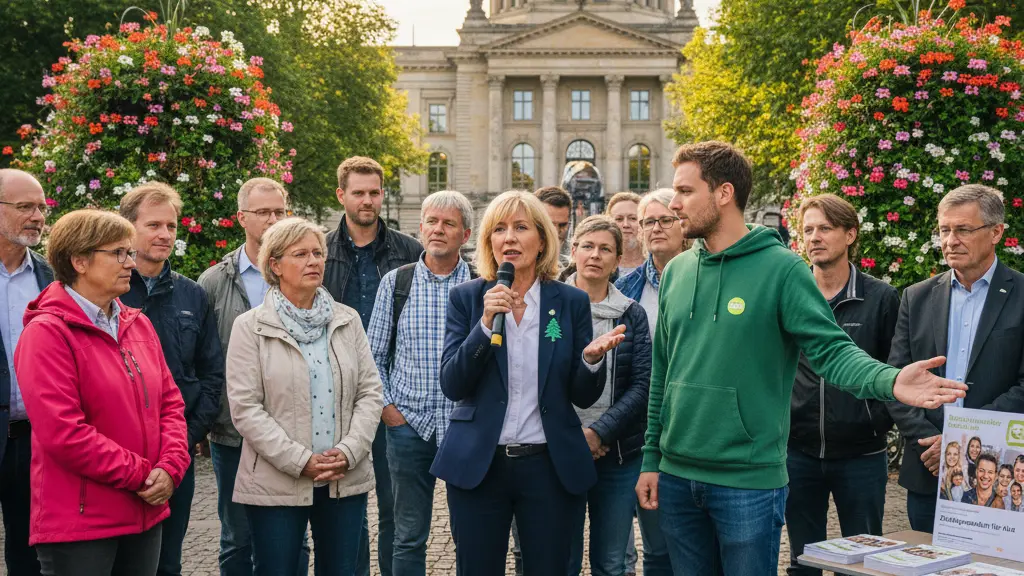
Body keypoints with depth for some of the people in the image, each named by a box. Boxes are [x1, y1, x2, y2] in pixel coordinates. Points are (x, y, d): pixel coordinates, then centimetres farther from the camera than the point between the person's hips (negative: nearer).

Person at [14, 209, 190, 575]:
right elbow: (62, 432, -18)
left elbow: (170, 403, 11)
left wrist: (169, 469, -6)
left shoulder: (138, 325, 10)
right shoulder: (48, 333, -11)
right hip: (77, 523, -7)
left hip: (145, 514, 7)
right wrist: (141, 475, -13)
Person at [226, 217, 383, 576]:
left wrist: (348, 452, -9)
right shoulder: (250, 327, -3)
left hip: (346, 480, 3)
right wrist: (300, 461, -15)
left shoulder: (347, 321, 8)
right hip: (276, 485, -3)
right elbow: (245, 407, -9)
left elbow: (370, 391, 5)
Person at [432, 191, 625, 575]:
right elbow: (451, 385, -7)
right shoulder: (466, 298, 1)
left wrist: (592, 359, -18)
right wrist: (486, 323, -19)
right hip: (478, 465, 0)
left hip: (551, 466, 0)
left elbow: (583, 396, 3)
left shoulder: (572, 302, 2)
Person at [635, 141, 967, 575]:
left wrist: (889, 380, -34)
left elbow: (831, 349, -14)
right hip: (676, 475, 5)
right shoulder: (676, 271, 7)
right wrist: (651, 458, 11)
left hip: (749, 480, -5)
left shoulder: (781, 268, -9)